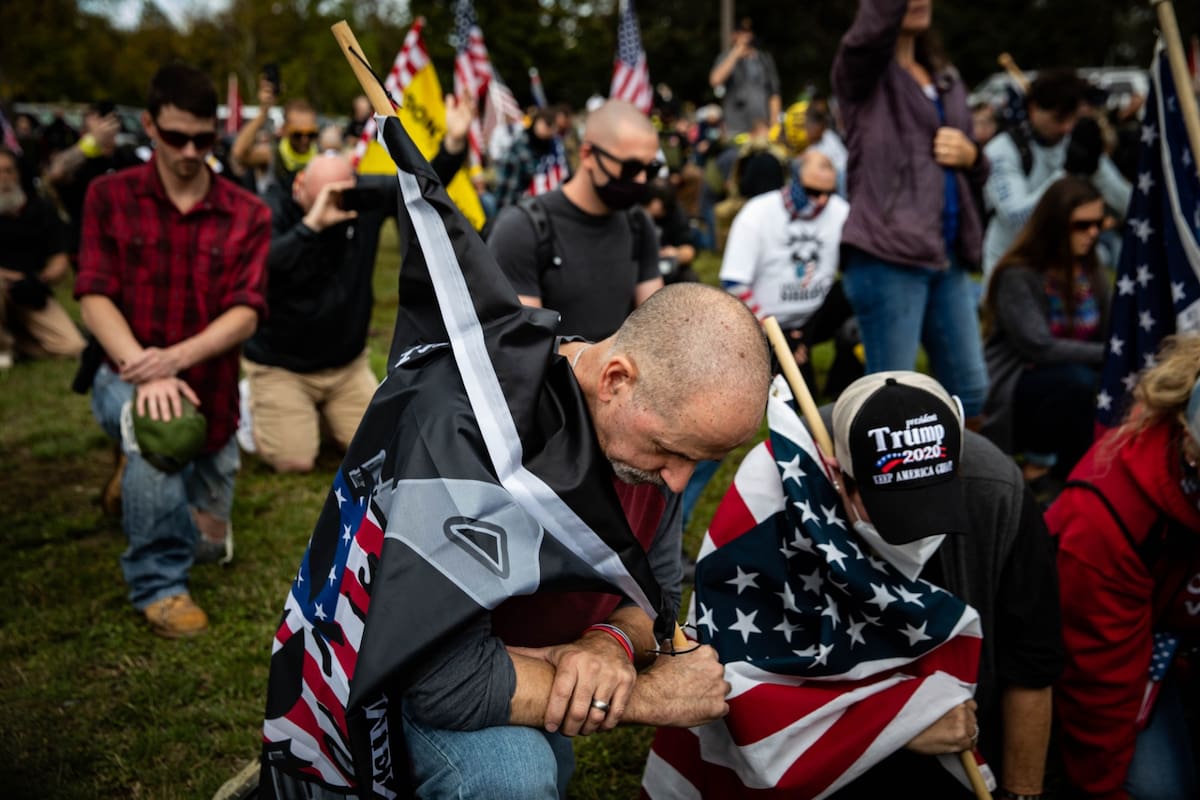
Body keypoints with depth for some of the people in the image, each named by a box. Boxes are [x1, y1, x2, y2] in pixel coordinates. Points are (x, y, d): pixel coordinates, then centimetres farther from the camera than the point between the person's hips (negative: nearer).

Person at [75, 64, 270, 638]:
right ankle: (157, 586, -21)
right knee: (158, 421, -40)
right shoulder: (109, 196, -6)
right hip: (126, 379, -2)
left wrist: (176, 358, -33)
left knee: (210, 544, 13)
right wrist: (145, 371, -31)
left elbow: (246, 313, -15)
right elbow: (94, 299, -14)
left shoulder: (247, 215, -6)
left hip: (209, 389, 3)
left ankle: (144, 477, 47)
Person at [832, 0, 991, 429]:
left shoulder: (945, 77, 19)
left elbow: (976, 172, 24)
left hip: (947, 256, 7)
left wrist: (970, 156, 2)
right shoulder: (863, 69, -1)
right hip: (887, 258, -7)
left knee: (970, 391, 10)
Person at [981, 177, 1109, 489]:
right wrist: (1108, 355, -25)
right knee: (1076, 379, -35)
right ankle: (1038, 464, -13)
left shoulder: (1092, 274, 9)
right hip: (1014, 391, -6)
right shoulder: (1017, 276, -14)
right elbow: (1038, 346, -23)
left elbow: (1111, 335, 4)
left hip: (1074, 380, 7)